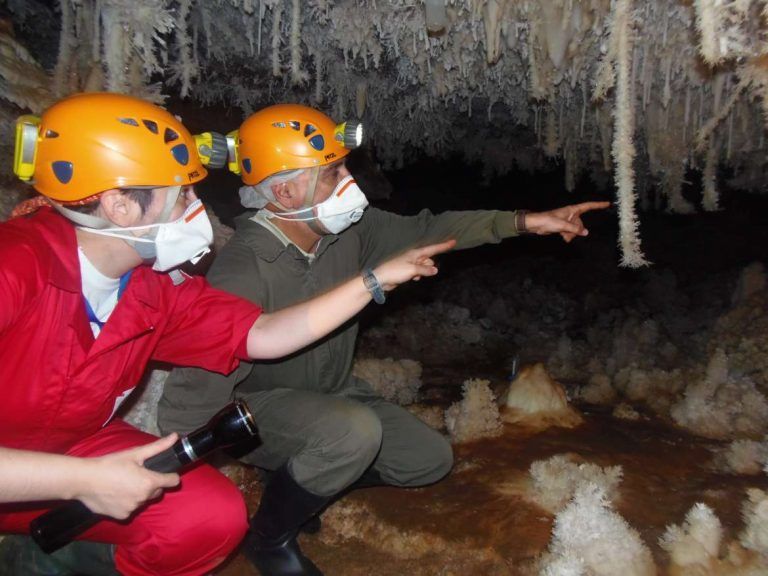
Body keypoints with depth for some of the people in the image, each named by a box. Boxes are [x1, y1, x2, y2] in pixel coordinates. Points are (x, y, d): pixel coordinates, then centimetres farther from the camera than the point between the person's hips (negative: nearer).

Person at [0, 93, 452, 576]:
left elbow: (262, 335, -8)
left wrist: (377, 279, -9)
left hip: (73, 447, 5)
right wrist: (83, 480, -36)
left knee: (215, 516, -13)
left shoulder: (155, 286, -10)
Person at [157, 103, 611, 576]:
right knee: (354, 432, -37)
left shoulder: (346, 230, -14)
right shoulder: (244, 274, -34)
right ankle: (269, 537, -7)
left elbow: (421, 232, -5)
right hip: (256, 409, -7)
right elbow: (193, 399, -31)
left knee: (431, 459, 8)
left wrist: (524, 222, -9)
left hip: (330, 394, 7)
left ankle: (301, 481, 20)